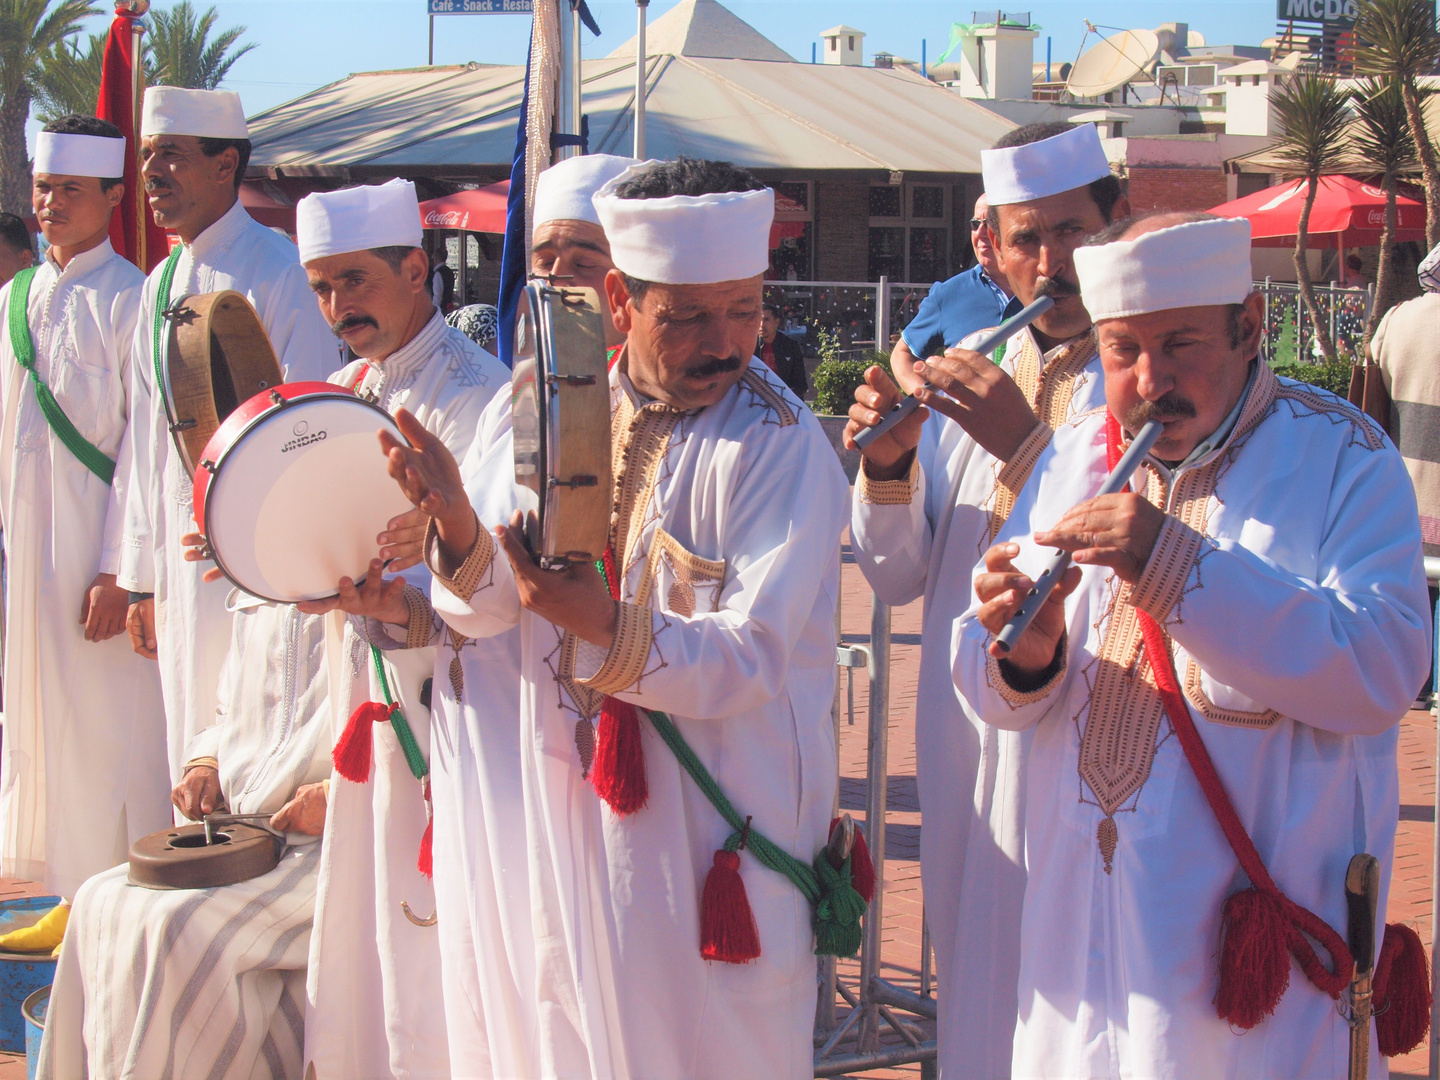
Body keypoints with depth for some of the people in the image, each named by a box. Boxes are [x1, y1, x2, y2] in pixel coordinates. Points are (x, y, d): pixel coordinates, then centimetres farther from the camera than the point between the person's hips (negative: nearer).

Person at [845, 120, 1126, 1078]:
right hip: (966, 740, 5)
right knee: (974, 964, 16)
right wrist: (888, 466, -8)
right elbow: (901, 577, 10)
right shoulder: (966, 374, 9)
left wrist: (1025, 443, -23)